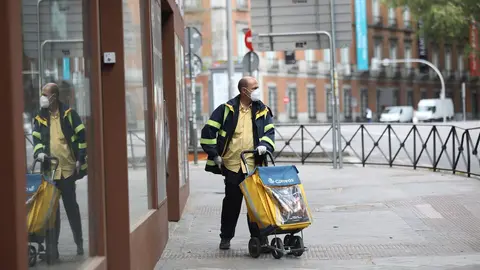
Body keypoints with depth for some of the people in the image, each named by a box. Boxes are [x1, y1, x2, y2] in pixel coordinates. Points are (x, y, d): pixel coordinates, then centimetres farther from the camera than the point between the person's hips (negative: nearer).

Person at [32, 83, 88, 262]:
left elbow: (81, 135, -1)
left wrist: (80, 159, -6)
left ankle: (79, 242, 21)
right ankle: (52, 247, 5)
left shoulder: (69, 114, 0)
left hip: (67, 168, -2)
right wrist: (39, 152, -17)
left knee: (71, 206, 6)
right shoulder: (40, 118, 8)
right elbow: (36, 138, 4)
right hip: (49, 169, 2)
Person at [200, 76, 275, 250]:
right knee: (231, 202, 6)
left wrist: (264, 145, -11)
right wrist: (214, 155, -2)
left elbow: (270, 131, 10)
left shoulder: (262, 111, 9)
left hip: (254, 165, 1)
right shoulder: (227, 109, 1)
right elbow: (208, 131, 1)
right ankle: (226, 237, 19)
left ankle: (259, 236, 9)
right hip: (232, 165, -1)